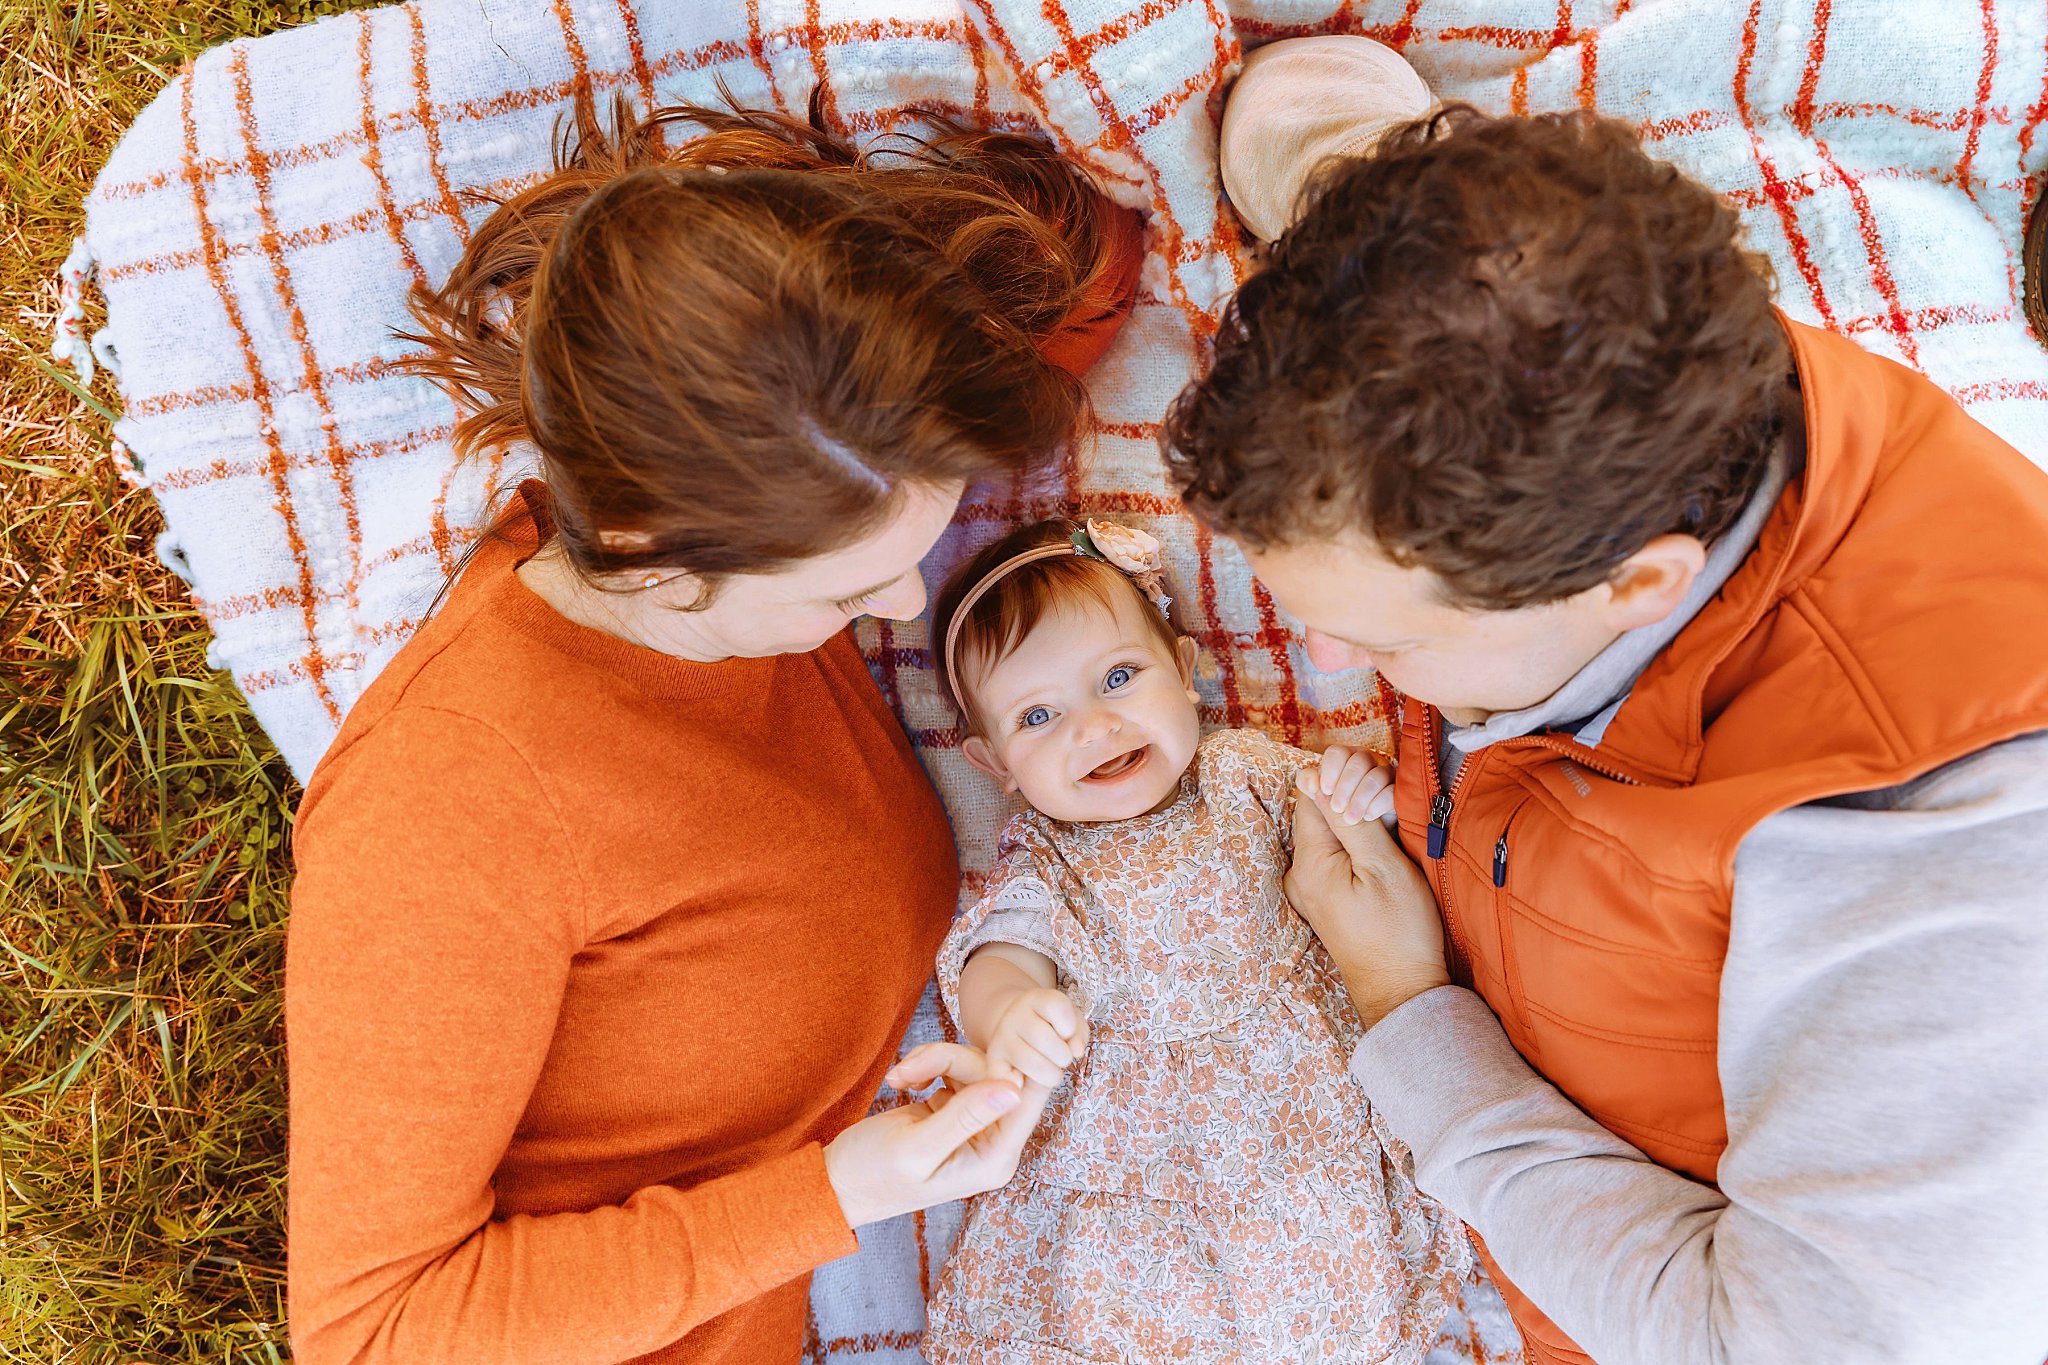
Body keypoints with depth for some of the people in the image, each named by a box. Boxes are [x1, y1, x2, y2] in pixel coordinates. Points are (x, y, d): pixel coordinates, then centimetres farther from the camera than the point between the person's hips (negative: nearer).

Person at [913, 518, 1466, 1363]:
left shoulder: (1247, 771, 1)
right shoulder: (1044, 870, -6)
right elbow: (1002, 955, -23)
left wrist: (1356, 804, -15)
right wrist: (1008, 1020, -48)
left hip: (1313, 1086, 2)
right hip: (1154, 1139, -2)